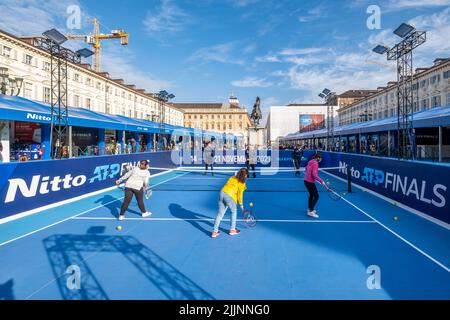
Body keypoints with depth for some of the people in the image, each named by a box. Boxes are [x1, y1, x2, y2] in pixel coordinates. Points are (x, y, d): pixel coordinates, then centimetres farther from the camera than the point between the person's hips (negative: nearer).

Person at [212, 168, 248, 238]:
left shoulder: (232, 178, 17)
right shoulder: (242, 184, 1)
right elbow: (240, 195, 3)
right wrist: (241, 204, 15)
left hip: (222, 193, 6)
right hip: (229, 197, -6)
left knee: (220, 213, 13)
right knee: (234, 211, 20)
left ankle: (215, 231, 15)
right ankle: (232, 230, 28)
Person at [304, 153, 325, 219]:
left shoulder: (310, 162, 9)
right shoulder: (315, 163, -17)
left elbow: (306, 169, 26)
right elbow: (314, 174, -24)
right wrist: (321, 181, -22)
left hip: (306, 180, 9)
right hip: (310, 182, -9)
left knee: (311, 195, 23)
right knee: (316, 196, -4)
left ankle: (310, 209, 32)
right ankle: (311, 212, -8)